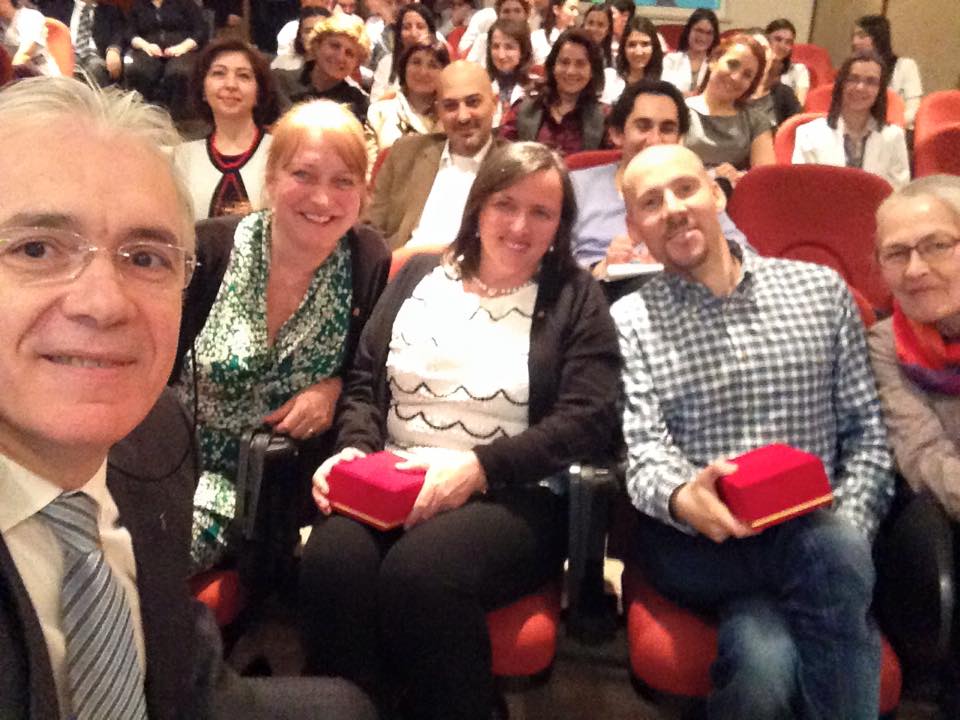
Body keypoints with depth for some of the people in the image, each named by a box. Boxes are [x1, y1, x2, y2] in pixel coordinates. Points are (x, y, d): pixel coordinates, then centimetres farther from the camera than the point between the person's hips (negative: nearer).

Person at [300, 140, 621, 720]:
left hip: (515, 494, -3)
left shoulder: (575, 297, 6)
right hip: (392, 483, 3)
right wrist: (355, 449, -6)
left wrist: (478, 467, -17)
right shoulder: (419, 278, 17)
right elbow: (365, 383, 16)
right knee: (331, 561, -29)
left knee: (421, 570, -34)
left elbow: (588, 420, -5)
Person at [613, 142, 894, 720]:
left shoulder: (821, 290, 12)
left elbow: (868, 430, 10)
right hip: (696, 546, -2)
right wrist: (682, 501, -28)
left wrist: (849, 529, -7)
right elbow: (643, 453, -5)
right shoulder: (628, 322, 7)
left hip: (819, 535, 2)